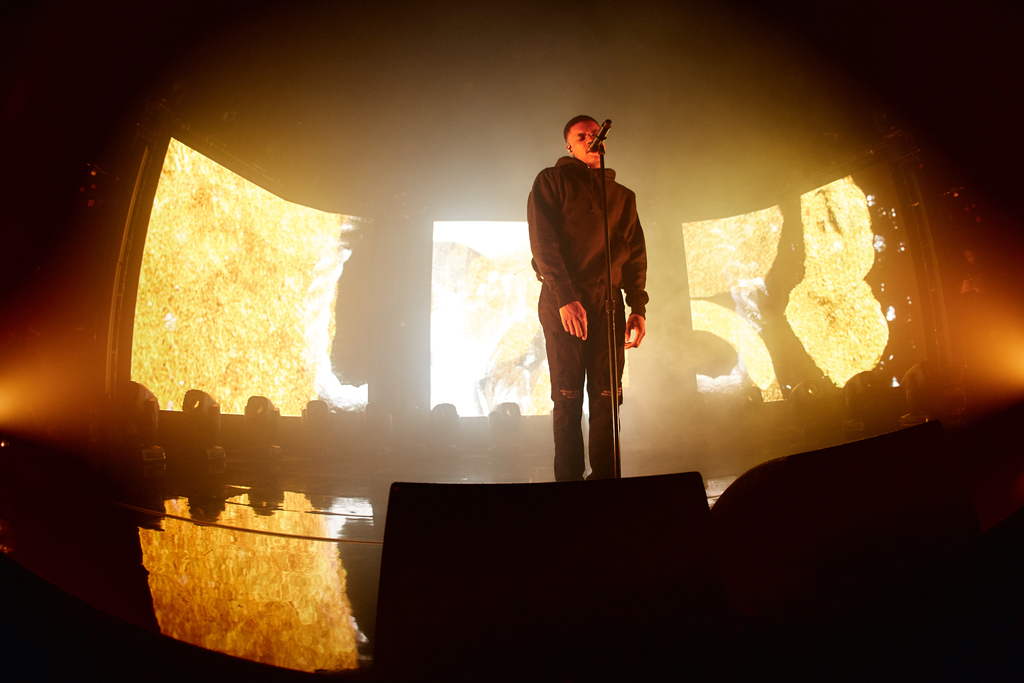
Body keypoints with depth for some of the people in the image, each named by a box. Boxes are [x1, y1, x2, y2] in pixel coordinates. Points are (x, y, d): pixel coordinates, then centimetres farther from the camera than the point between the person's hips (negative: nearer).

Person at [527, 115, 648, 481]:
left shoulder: (622, 196, 22)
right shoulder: (551, 181, 9)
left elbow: (636, 254, 16)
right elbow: (543, 244, -4)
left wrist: (638, 307, 2)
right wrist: (565, 299, -16)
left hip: (608, 300, 4)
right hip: (563, 301, -3)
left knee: (606, 397, -2)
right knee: (568, 398, -4)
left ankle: (605, 479, 2)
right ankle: (568, 483, 1)